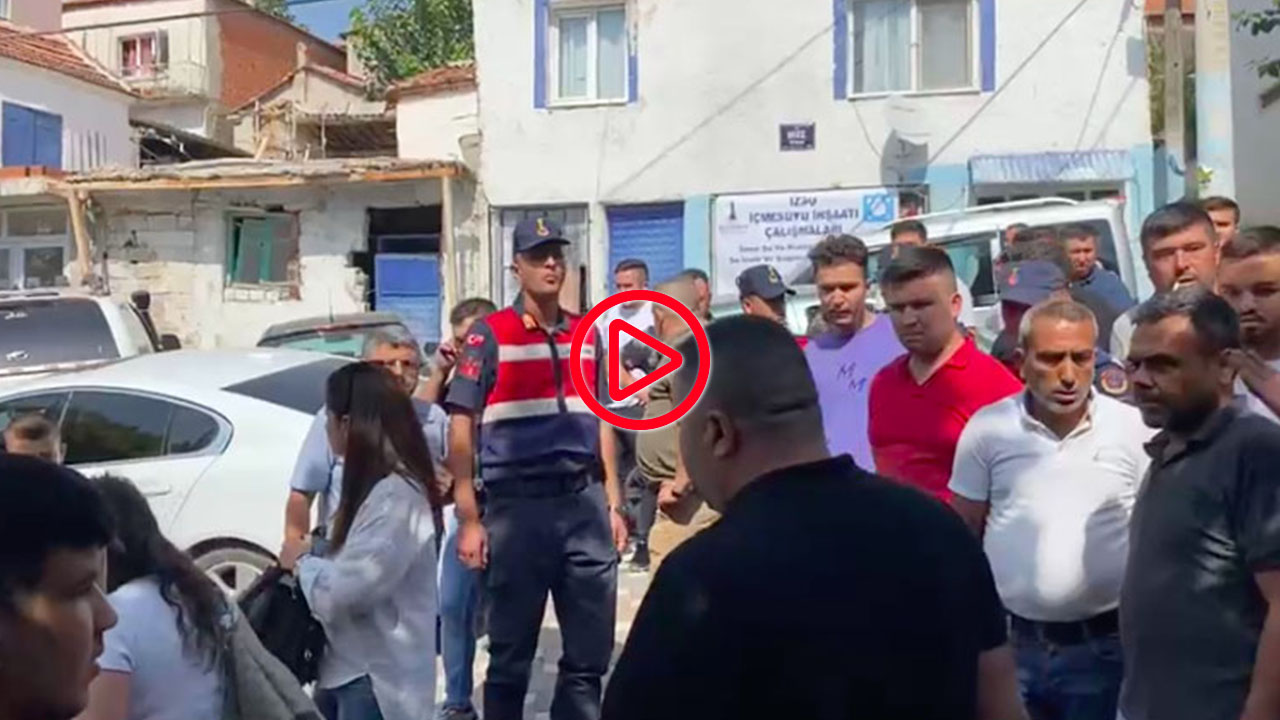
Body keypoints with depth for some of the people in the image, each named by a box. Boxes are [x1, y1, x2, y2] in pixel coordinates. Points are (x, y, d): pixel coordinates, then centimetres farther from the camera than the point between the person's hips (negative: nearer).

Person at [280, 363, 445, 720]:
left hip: (375, 679, -10)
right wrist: (314, 551, -2)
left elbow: (343, 592, -27)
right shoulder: (376, 487, 10)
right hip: (347, 668, 10)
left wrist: (302, 561, -8)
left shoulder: (395, 495, -24)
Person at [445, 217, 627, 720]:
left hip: (585, 502, 4)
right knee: (511, 654, 9)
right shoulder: (489, 335, -2)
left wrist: (613, 503, 12)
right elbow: (461, 429, -4)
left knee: (591, 650, 11)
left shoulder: (587, 334, 12)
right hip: (518, 506, -4)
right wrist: (469, 520, -9)